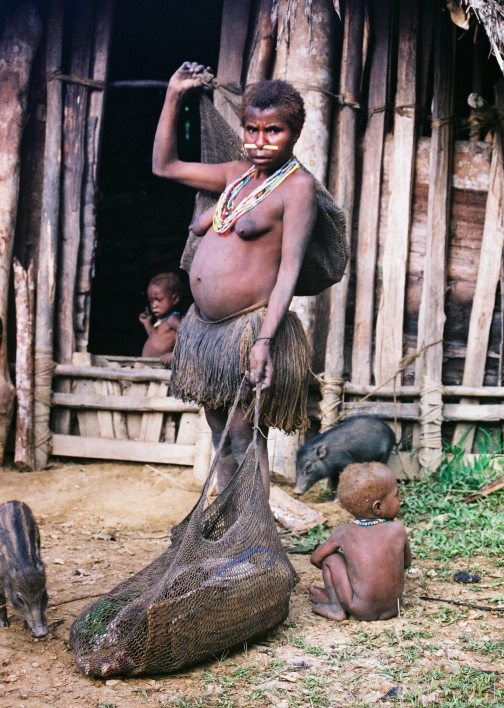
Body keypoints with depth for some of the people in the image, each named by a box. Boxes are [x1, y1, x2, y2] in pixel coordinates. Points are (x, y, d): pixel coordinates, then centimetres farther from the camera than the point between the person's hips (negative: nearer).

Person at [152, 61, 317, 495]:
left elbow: (290, 269, -17)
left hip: (249, 329, -8)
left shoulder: (298, 186, -10)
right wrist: (174, 96, 16)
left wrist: (264, 341, -25)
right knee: (222, 441, 14)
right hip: (204, 327, 8)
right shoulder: (238, 175, 12)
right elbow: (165, 165, 22)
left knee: (245, 442, -4)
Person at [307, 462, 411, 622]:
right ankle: (334, 596, 32)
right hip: (392, 609, 3)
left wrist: (336, 572, 24)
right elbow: (407, 562, 11)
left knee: (331, 559, 7)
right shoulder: (398, 530, -5)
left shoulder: (344, 533, -5)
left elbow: (316, 558, 6)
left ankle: (336, 608, 13)